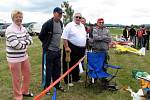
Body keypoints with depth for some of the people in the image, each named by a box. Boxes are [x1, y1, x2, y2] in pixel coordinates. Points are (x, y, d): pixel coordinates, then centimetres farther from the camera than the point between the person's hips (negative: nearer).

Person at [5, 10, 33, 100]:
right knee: (17, 79, 6)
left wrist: (22, 42, -15)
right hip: (14, 58, -8)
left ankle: (25, 91, 42)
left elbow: (30, 40, 3)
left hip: (24, 56, 8)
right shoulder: (10, 29, -17)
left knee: (27, 75, 20)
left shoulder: (23, 28, 7)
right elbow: (15, 45, -26)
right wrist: (25, 43, -8)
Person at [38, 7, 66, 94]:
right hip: (49, 51, -7)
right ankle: (46, 87, 18)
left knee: (57, 69, 15)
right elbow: (41, 36, -9)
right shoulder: (48, 24, -16)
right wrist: (47, 44, 3)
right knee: (47, 70, 3)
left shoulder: (61, 23, 8)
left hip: (58, 50, 7)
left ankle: (57, 85, 30)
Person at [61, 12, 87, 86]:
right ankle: (68, 81, 11)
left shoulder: (82, 26, 14)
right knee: (69, 65, 1)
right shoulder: (69, 25, -9)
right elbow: (64, 37, -14)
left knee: (77, 65, 18)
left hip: (81, 49, 7)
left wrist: (84, 47, 16)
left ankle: (76, 78, 32)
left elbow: (84, 37, 21)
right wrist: (66, 47, -21)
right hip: (71, 48, -7)